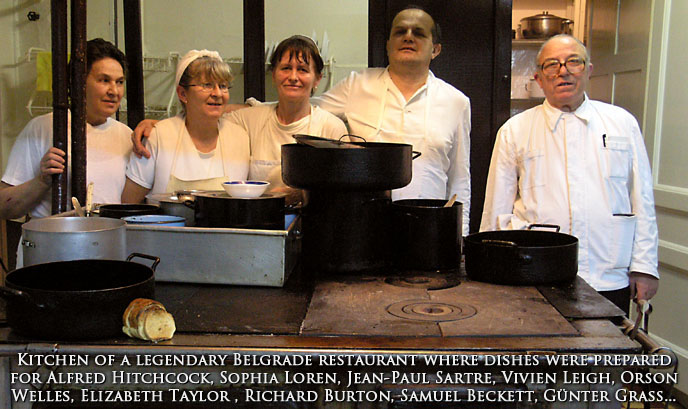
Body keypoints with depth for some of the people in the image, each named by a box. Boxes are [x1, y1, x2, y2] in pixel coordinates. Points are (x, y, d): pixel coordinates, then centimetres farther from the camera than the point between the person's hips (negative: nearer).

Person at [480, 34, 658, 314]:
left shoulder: (622, 123, 10)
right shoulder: (514, 131, 6)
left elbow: (642, 200, 10)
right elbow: (497, 209, 8)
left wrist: (644, 266, 6)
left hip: (609, 280, 2)